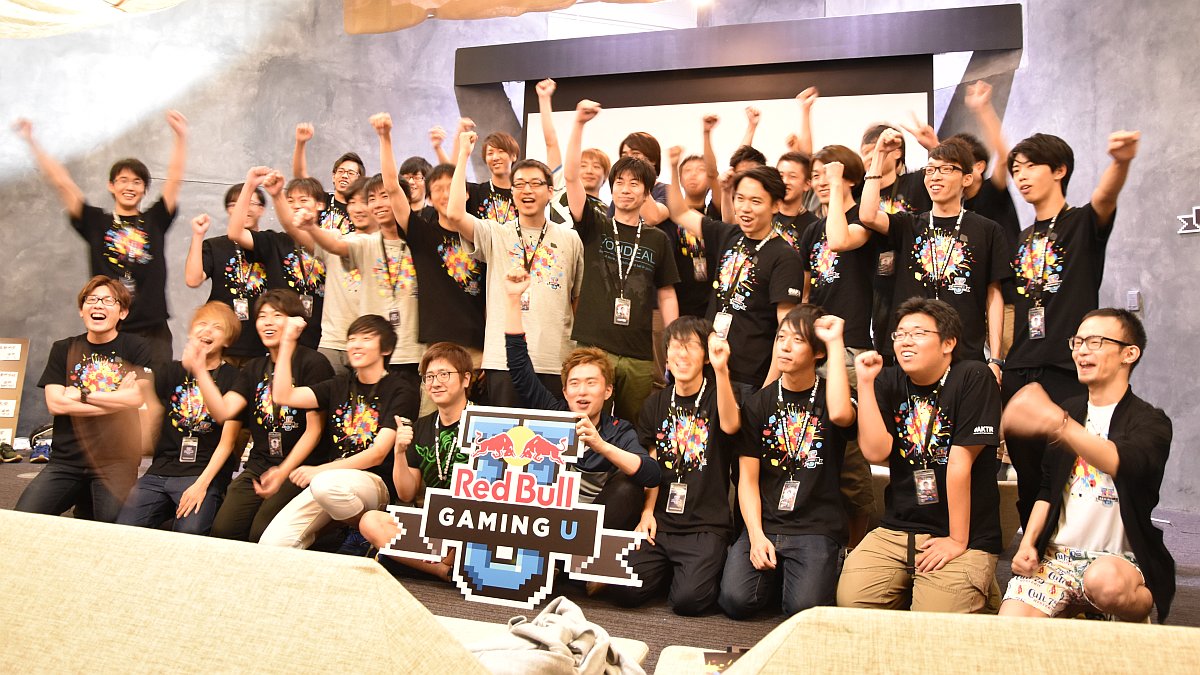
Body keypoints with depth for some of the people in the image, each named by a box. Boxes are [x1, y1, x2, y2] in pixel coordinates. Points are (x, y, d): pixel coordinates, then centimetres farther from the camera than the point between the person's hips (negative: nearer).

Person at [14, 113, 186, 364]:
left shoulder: (155, 220, 9)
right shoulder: (96, 222, 10)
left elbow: (175, 178, 1)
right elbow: (61, 182, 8)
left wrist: (180, 136, -8)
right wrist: (31, 141, 6)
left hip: (153, 329, 0)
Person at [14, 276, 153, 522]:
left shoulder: (137, 349, 4)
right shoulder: (62, 350, 13)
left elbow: (137, 397, -10)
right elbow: (54, 403, -1)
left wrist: (81, 395, -4)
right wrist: (117, 400, -7)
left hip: (116, 462, -2)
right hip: (65, 461, 3)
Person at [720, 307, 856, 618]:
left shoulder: (829, 396, 3)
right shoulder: (758, 403, 9)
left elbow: (840, 414, -26)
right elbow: (748, 479, 5)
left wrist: (836, 344, -17)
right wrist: (756, 535, -10)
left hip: (817, 527, -2)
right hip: (764, 524, 2)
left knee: (805, 609, -22)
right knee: (736, 600, -18)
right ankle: (775, 574, 13)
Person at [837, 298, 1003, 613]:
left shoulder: (973, 378, -8)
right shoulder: (889, 382, 6)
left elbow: (960, 462, -12)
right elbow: (875, 451, -8)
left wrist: (957, 541, -13)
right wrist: (865, 382, -12)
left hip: (967, 538, -4)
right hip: (897, 529, 4)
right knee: (850, 599, -15)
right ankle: (907, 587, 13)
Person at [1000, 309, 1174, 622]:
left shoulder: (1151, 421, -3)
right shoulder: (1068, 412, 15)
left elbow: (1125, 465, -28)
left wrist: (1056, 423, -41)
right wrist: (1028, 542, 4)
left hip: (1119, 560, -3)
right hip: (1055, 556, 3)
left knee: (1104, 581, -39)